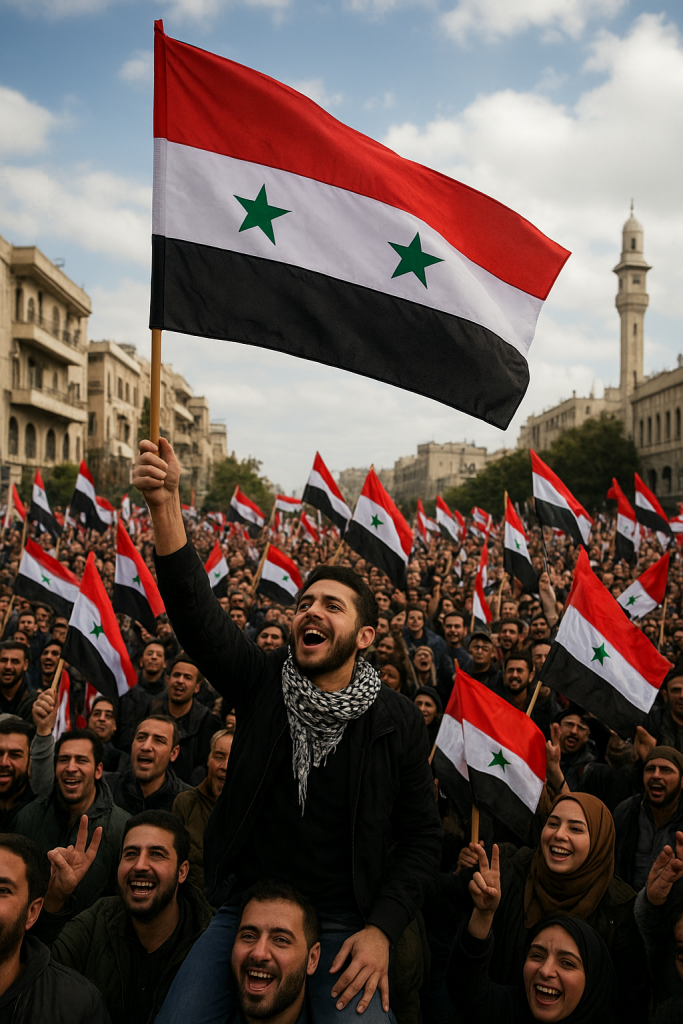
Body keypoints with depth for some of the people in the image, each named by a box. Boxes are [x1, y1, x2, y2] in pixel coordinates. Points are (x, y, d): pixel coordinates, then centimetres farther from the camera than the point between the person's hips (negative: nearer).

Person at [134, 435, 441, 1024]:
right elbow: (195, 611, -16)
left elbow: (422, 837, 0)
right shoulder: (264, 682, -2)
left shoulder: (398, 722, -5)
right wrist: (165, 505, -28)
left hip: (343, 927, -1)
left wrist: (381, 931, -11)